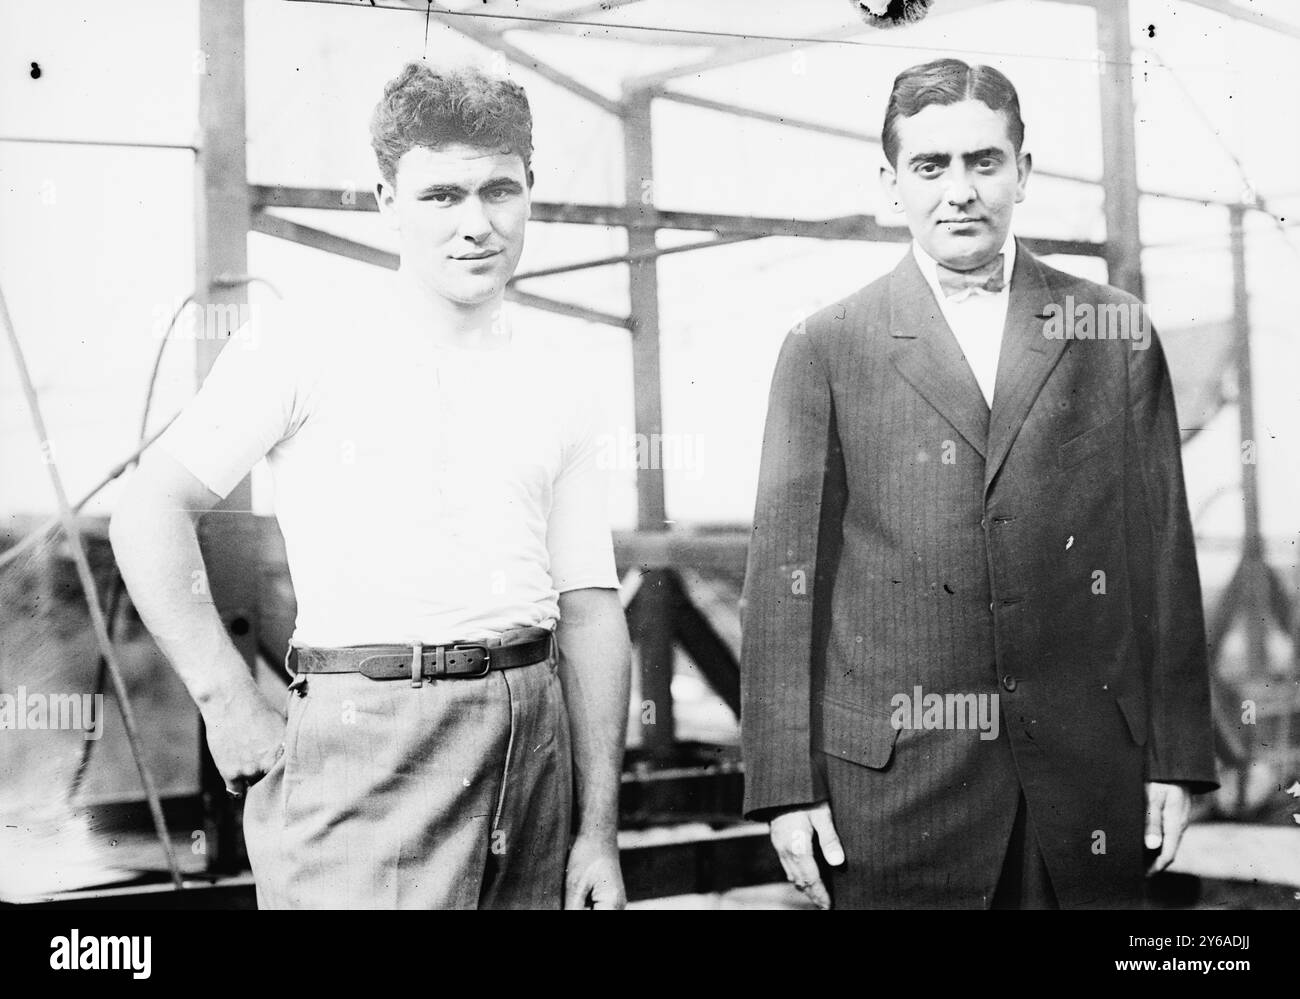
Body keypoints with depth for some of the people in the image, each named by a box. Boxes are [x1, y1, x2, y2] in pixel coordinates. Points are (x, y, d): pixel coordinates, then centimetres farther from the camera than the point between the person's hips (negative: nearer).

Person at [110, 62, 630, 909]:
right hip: (368, 738, -4)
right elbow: (152, 512, -2)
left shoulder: (559, 389, 11)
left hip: (536, 736, 4)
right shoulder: (305, 346, -1)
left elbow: (589, 609, 10)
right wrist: (233, 707, -9)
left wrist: (600, 833, 6)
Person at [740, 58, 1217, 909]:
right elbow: (786, 574, 1)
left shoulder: (1116, 335, 7)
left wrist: (1176, 758, 3)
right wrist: (788, 783, -4)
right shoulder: (826, 350, 3)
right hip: (894, 778, -1)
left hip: (1089, 776, 1)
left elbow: (1163, 555, 7)